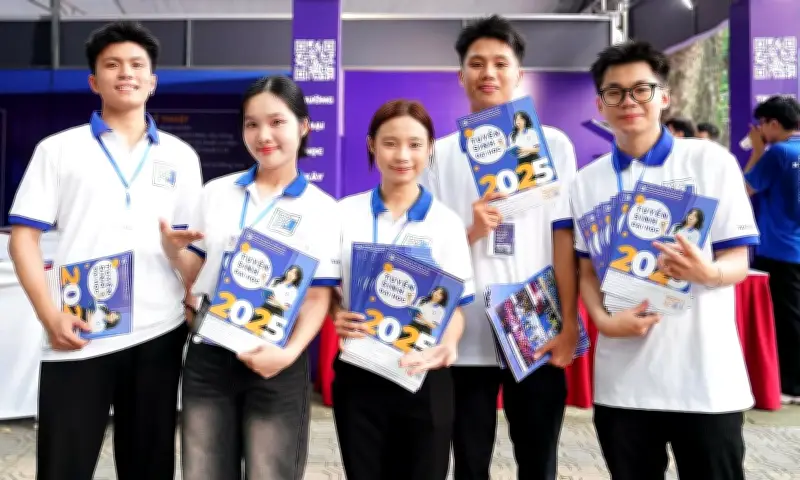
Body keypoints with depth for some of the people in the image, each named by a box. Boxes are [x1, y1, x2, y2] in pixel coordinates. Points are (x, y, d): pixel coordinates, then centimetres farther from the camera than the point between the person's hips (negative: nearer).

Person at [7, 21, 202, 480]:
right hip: (79, 337, -2)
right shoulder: (58, 149, 5)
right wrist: (50, 315, -11)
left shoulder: (181, 156, 10)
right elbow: (24, 237, 1)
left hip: (159, 334, 2)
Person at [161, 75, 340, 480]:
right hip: (208, 357, 3)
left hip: (275, 363, -3)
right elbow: (198, 272, 14)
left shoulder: (321, 208, -3)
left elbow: (317, 297, -5)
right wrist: (172, 249, -7)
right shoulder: (215, 192, 7)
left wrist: (290, 352, -20)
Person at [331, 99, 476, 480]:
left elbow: (455, 305, -2)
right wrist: (338, 317, -14)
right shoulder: (345, 214, 1)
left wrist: (447, 345, -23)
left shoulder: (445, 222, -1)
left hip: (424, 378, 0)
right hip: (358, 374, 1)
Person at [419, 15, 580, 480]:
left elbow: (564, 240, 0)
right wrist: (471, 232, -14)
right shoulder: (440, 154, 5)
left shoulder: (553, 144, 3)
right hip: (465, 337, 1)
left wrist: (569, 325, -5)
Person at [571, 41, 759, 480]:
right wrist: (604, 321, -10)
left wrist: (706, 272, -25)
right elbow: (586, 270, 10)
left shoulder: (711, 161, -2)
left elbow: (739, 262, -2)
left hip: (705, 377, -2)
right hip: (621, 380, 3)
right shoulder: (587, 181, 6)